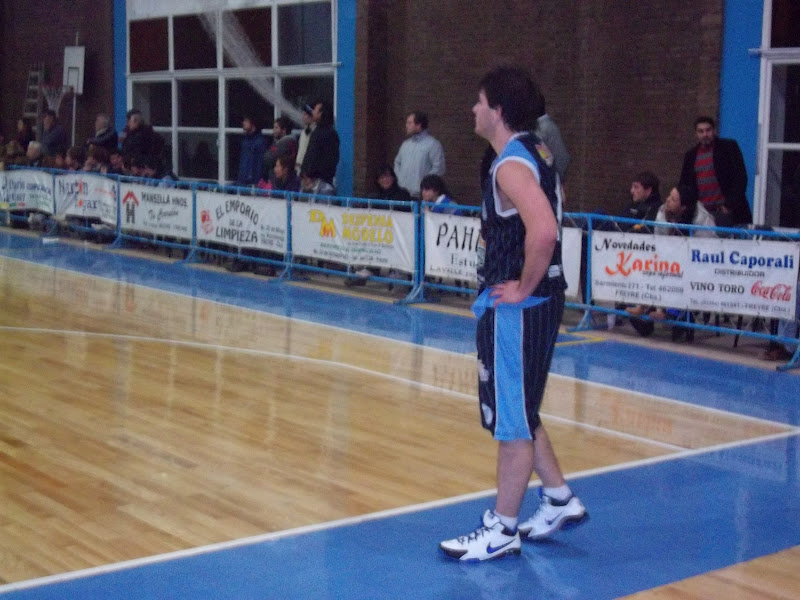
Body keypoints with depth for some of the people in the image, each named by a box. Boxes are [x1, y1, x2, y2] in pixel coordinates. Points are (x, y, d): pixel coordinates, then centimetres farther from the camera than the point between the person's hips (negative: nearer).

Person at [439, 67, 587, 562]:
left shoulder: (512, 165, -19)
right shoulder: (534, 152, 11)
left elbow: (544, 231, -34)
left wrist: (523, 288, -22)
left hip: (517, 309, -10)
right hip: (538, 302, 10)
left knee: (512, 421, 0)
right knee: (518, 414, 21)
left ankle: (502, 531, 11)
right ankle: (560, 501, 30)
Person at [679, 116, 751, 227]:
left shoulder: (729, 147, 3)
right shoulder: (691, 155, 14)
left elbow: (740, 178, -2)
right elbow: (684, 184, 18)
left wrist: (730, 205, -9)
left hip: (724, 210, -3)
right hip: (701, 212, 3)